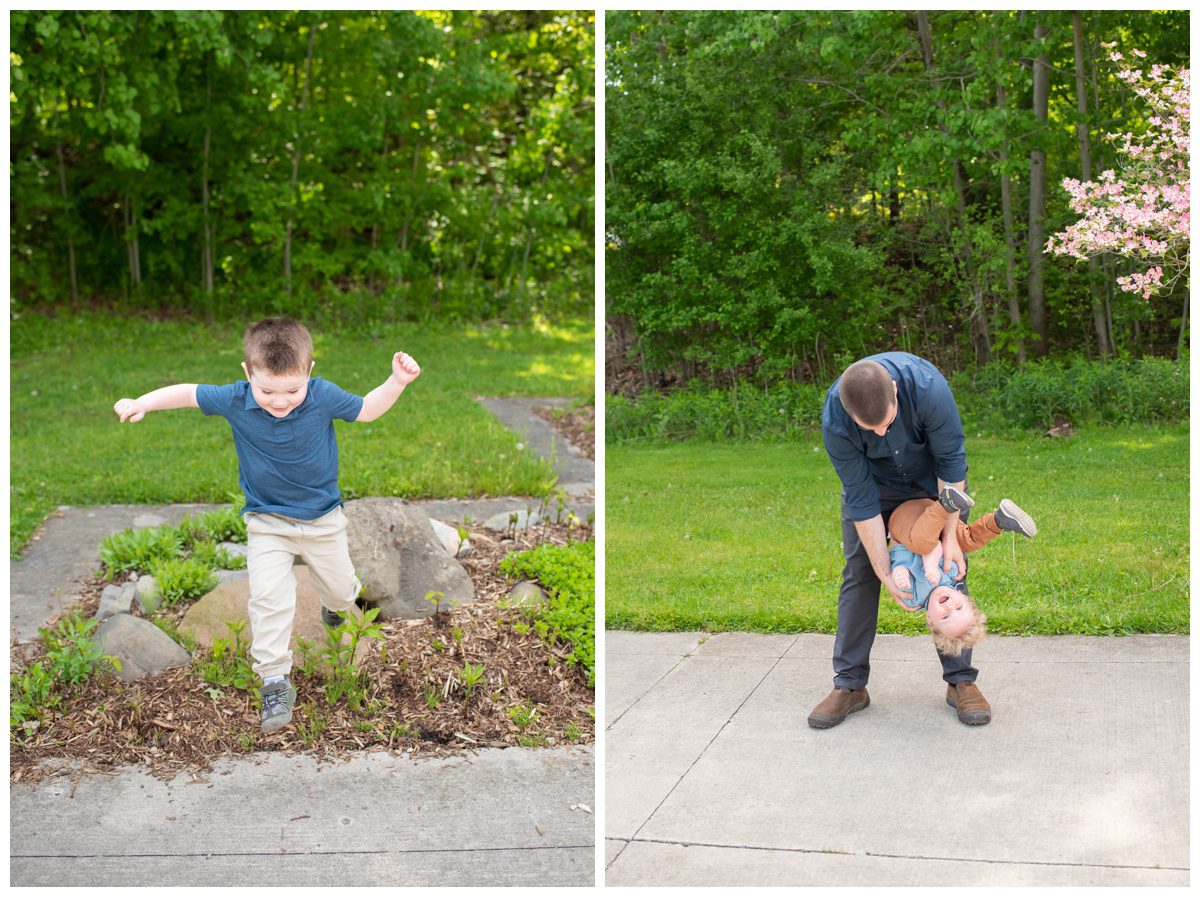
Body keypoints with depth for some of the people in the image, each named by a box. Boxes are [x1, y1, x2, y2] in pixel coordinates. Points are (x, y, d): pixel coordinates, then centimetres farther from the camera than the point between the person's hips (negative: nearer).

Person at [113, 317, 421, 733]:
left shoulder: (324, 397, -20)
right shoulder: (236, 401, -19)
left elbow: (366, 409, -4)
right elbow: (189, 393, -5)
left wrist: (398, 382, -18)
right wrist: (142, 403, -11)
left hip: (322, 519, 1)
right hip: (267, 522, -1)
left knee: (341, 592, 16)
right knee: (269, 597, -17)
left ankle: (335, 600, 56)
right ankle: (275, 682, -6)